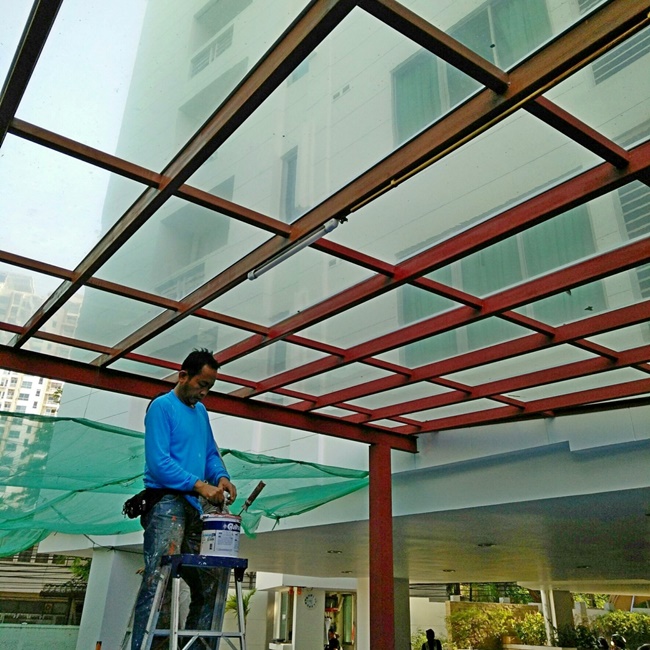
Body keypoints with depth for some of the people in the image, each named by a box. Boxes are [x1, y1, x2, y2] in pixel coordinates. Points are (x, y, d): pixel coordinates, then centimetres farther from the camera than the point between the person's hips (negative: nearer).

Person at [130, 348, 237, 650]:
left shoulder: (201, 411, 18)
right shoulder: (162, 406, -5)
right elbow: (158, 463, -14)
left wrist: (221, 476, 0)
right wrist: (199, 485, -19)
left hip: (195, 509, 8)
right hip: (167, 502, -8)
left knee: (207, 586, 9)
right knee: (158, 578, -18)